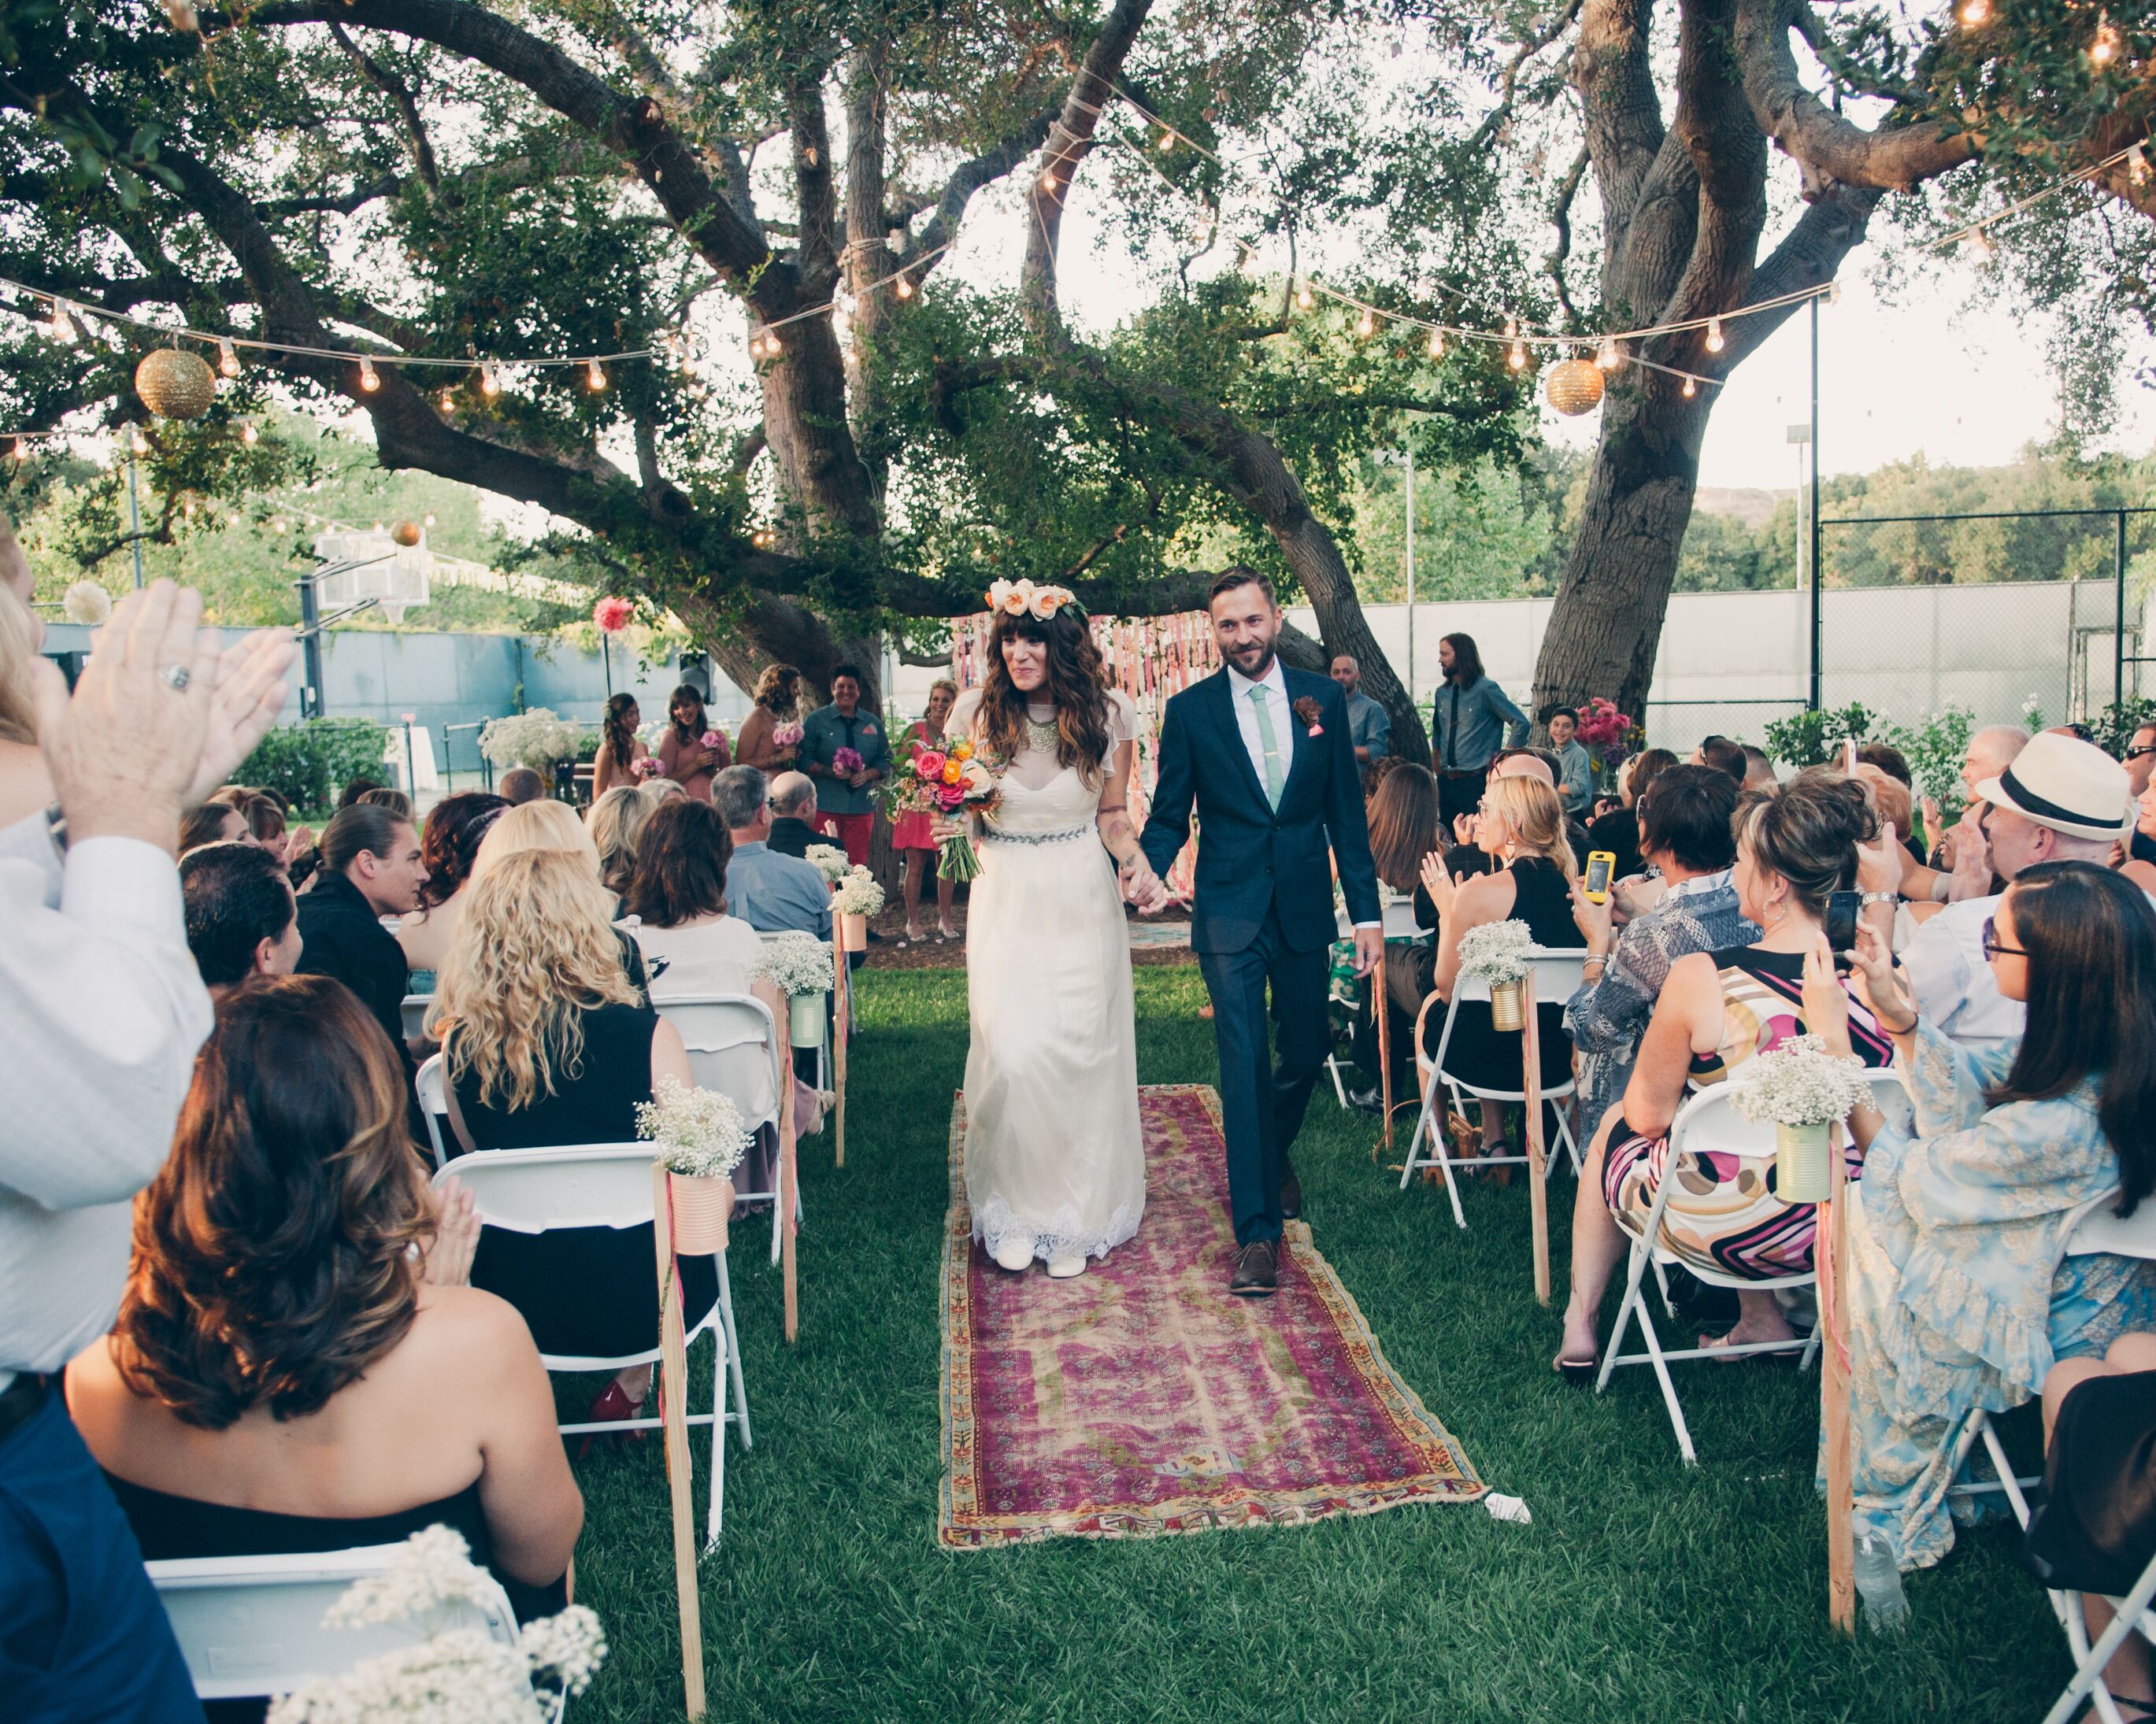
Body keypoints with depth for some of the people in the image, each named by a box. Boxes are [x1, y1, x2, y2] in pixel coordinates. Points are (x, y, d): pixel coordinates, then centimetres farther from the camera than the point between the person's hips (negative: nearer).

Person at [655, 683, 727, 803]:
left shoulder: (716, 737, 12)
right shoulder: (671, 737, 3)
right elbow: (666, 780, -3)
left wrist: (713, 773, -1)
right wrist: (696, 765, -8)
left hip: (713, 801, 3)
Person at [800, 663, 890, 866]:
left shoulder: (872, 723, 15)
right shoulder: (816, 720, 5)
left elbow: (885, 760, 14)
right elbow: (803, 760, 0)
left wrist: (867, 775, -6)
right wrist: (830, 771, -16)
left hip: (861, 805, 3)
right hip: (825, 805, -3)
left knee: (857, 864, -1)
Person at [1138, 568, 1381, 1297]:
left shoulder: (1323, 697, 4)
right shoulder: (1190, 710, -1)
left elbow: (1346, 810, 5)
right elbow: (1170, 814, 2)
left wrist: (1367, 911, 2)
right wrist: (1149, 871, -20)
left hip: (1305, 907, 3)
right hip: (1230, 912, -2)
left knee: (1308, 1050, 15)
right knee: (1244, 1063, -6)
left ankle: (1273, 1153, 46)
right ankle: (1257, 1231, 0)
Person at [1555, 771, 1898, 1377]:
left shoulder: (1702, 979, -25)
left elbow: (1646, 1115, -14)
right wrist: (1882, 894, 5)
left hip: (1717, 1229, -4)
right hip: (1840, 1234, 4)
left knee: (1613, 1127, 27)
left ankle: (1582, 1319, 40)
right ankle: (1763, 1316, 36)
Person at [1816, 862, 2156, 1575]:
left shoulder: (2061, 1124, -39)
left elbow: (1907, 1173, -23)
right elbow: (1974, 1089, 1)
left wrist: (1834, 1039, -22)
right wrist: (1895, 1007, -11)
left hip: (2041, 1324, -8)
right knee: (1855, 1211, 11)